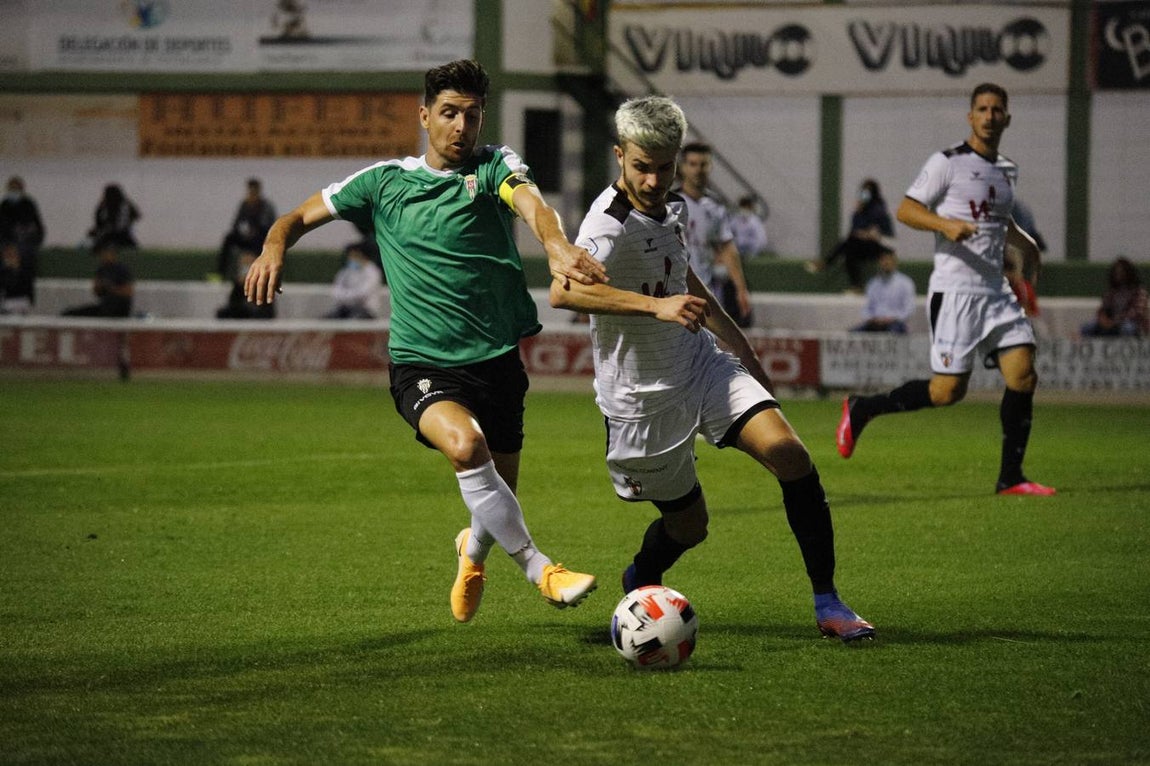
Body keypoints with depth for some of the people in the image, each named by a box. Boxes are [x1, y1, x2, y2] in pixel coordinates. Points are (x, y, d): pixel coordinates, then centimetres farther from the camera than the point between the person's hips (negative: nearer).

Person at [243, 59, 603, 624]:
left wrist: (556, 245, -43)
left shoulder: (495, 166, 2)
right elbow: (302, 216, 13)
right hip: (422, 365, -2)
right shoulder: (385, 181, 6)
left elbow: (531, 204, -20)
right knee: (465, 443, -33)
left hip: (497, 359, 2)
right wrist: (275, 247, -11)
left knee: (498, 502, 11)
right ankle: (539, 569, -23)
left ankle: (473, 551, 49)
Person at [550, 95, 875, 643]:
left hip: (699, 363, 6)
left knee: (788, 451, -17)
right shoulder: (610, 224, -23)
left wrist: (739, 345, 28)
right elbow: (562, 291, -43)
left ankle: (828, 604, -11)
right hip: (643, 395, -6)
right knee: (687, 524, 7)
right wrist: (656, 306, -49)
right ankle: (640, 582, 44)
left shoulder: (673, 207, 4)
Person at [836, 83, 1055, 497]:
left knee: (1023, 375, -6)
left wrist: (1023, 242, 21)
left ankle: (1010, 477, 2)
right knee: (947, 391, -10)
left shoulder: (1007, 170, 17)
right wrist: (945, 224, -24)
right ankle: (861, 409, 10)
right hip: (955, 291, -7)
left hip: (996, 292, 7)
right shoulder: (948, 163, -5)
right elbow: (905, 210, -8)